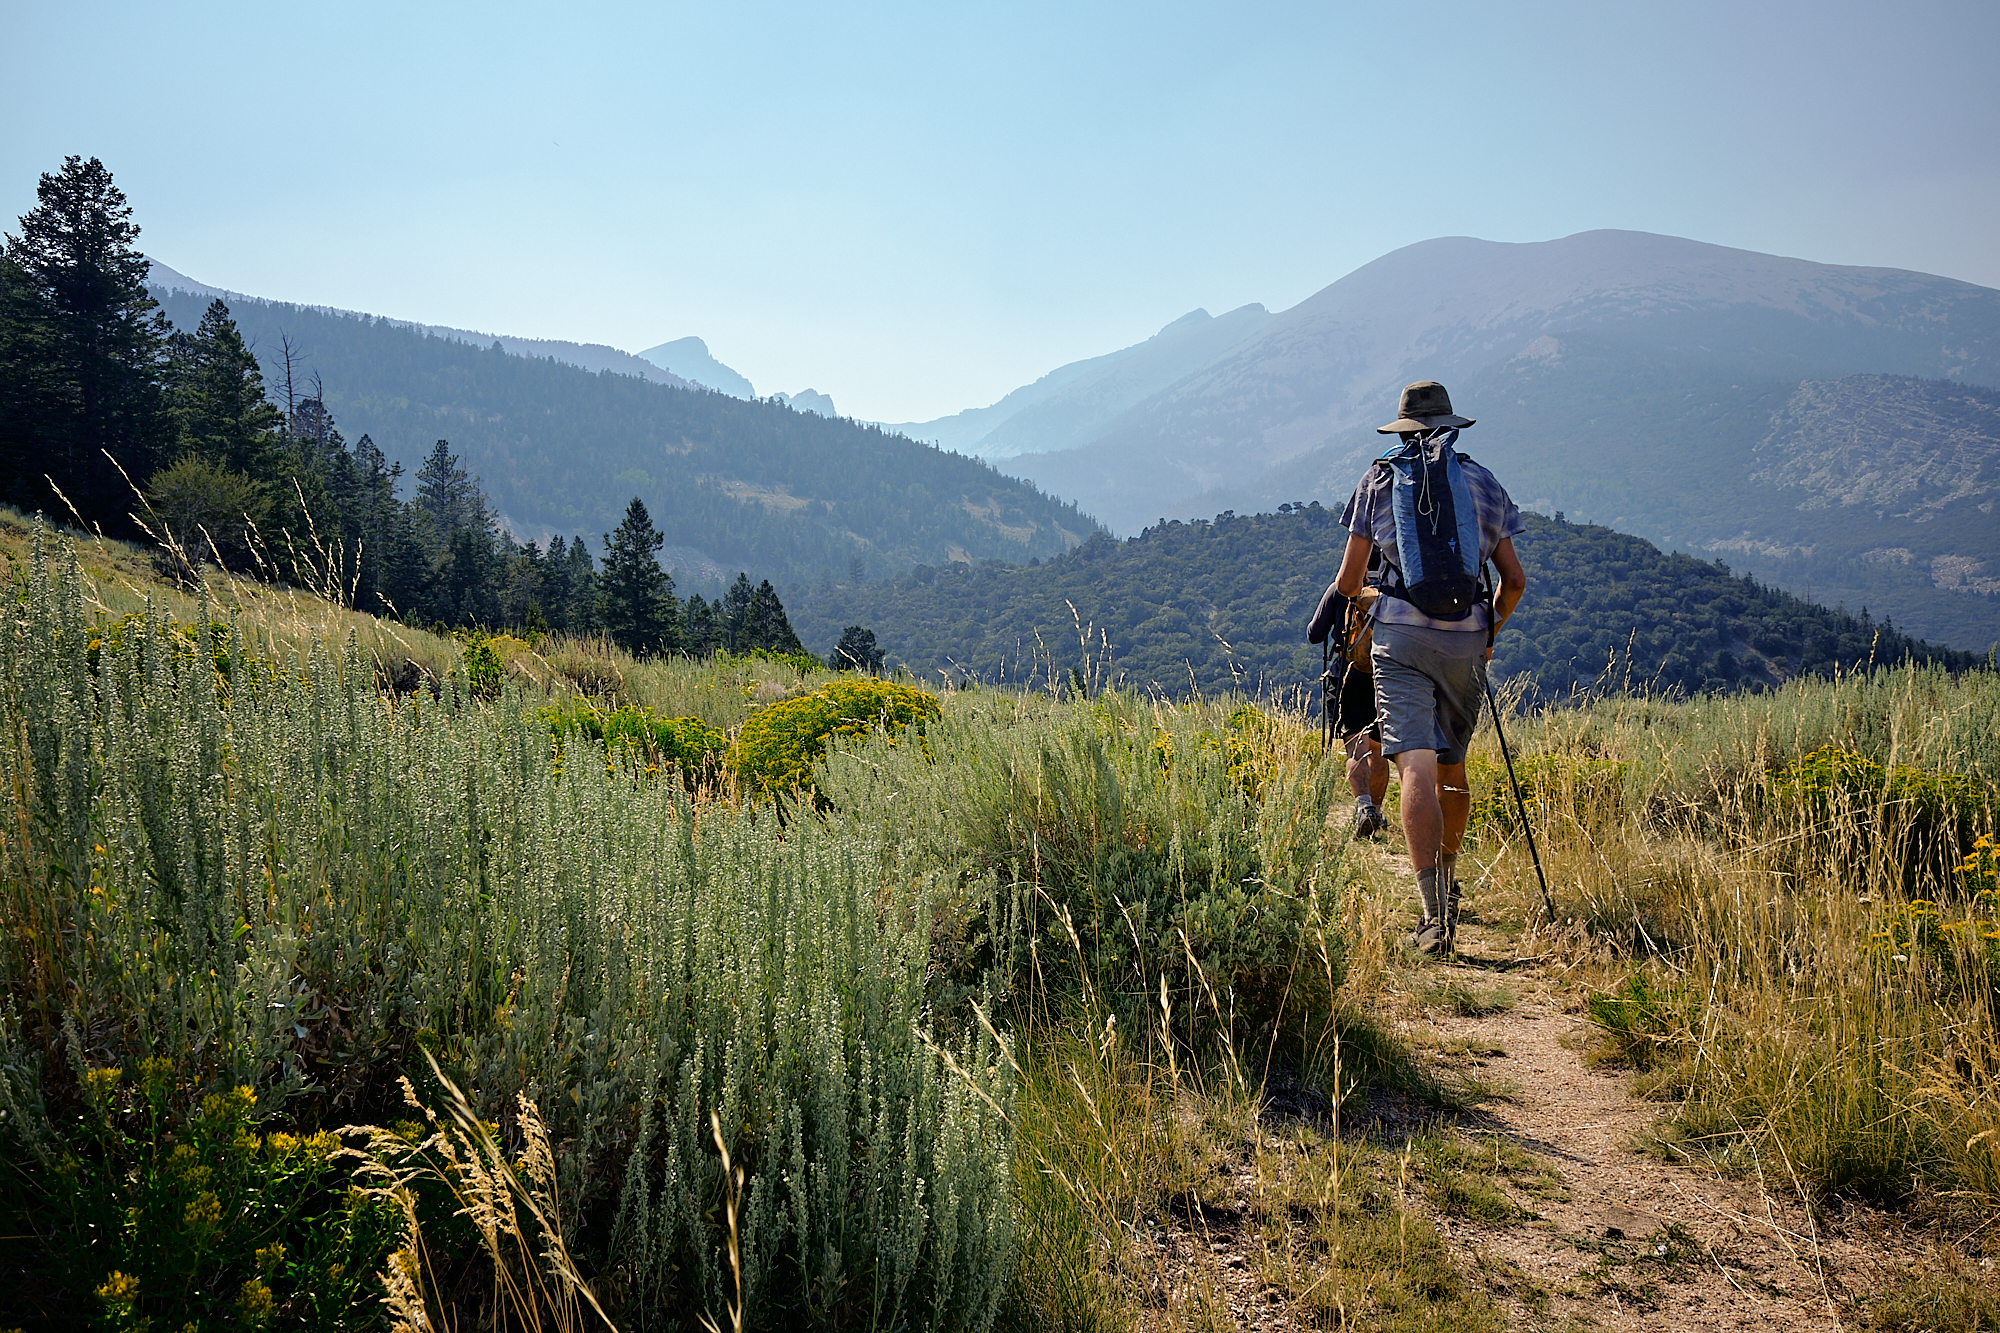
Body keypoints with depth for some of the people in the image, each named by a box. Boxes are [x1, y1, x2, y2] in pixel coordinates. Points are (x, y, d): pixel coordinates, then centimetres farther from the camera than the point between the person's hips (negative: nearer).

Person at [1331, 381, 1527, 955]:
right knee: (1452, 768, 19)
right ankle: (1447, 885, 36)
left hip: (1400, 634, -3)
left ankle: (1433, 912, -25)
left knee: (1416, 768, -12)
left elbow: (1349, 581, 7)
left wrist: (1338, 603, 30)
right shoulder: (1485, 483, 12)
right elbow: (1515, 581, 11)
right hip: (1466, 638, 3)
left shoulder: (1379, 480, 8)